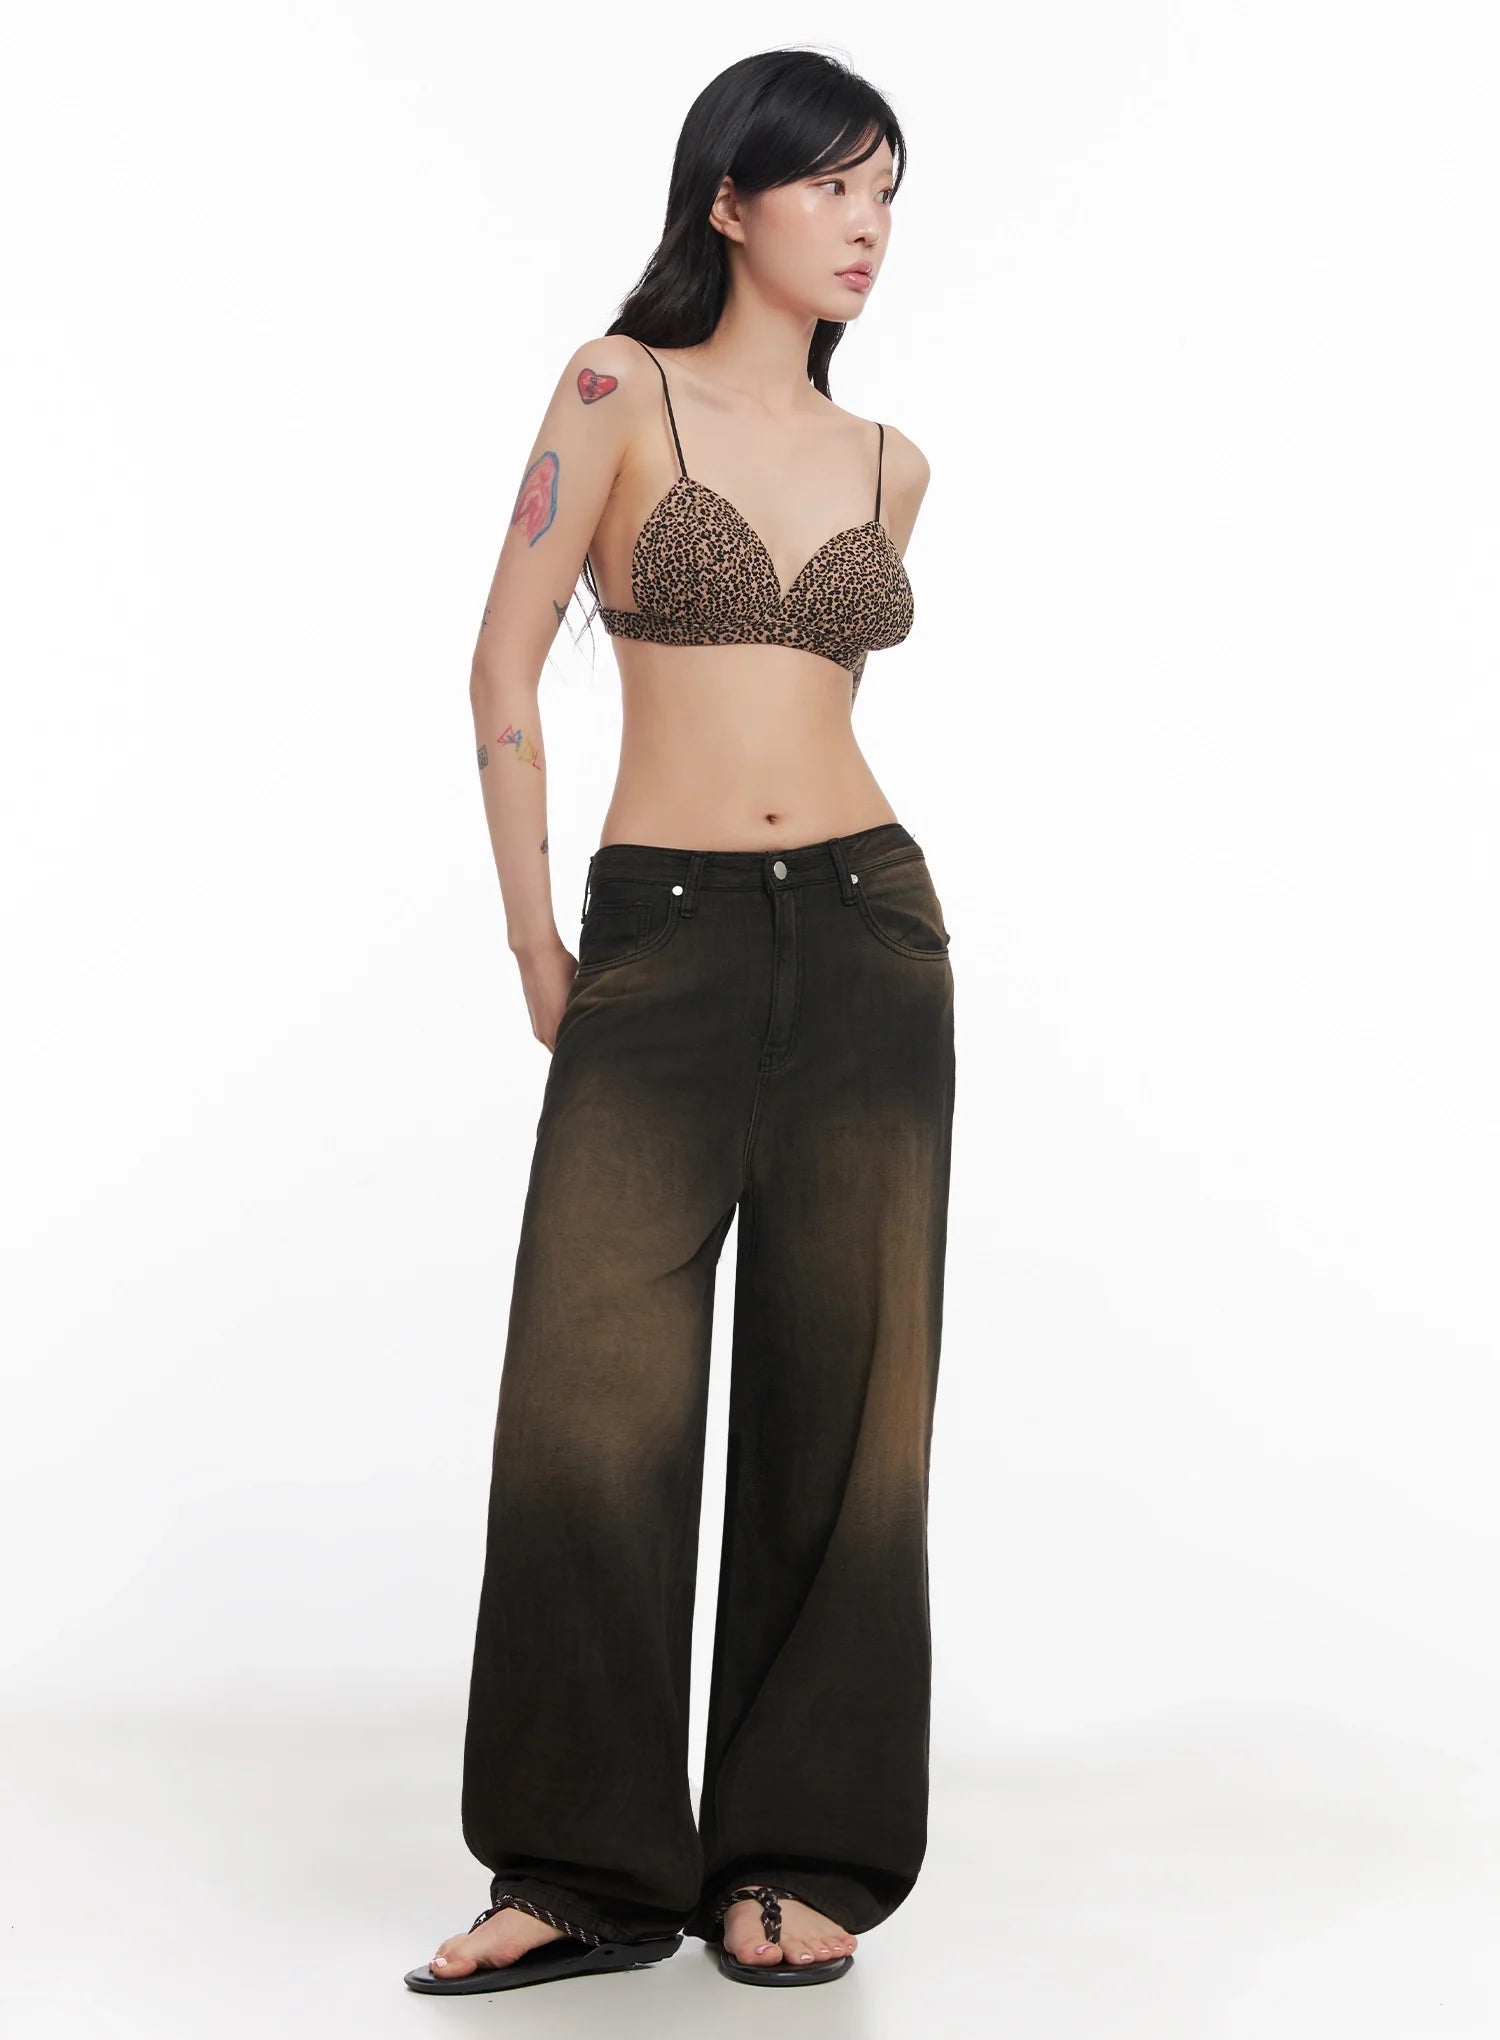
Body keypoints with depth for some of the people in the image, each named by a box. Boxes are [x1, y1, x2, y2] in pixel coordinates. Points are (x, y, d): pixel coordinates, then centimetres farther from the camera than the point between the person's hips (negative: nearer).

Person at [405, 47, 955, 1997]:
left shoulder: (887, 462, 12)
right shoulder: (619, 391, 0)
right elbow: (505, 673, 0)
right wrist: (537, 943, 2)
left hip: (870, 936, 3)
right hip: (661, 952, -3)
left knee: (843, 1399, 3)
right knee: (590, 1397, -7)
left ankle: (798, 1858, 15)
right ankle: (588, 1870, 7)